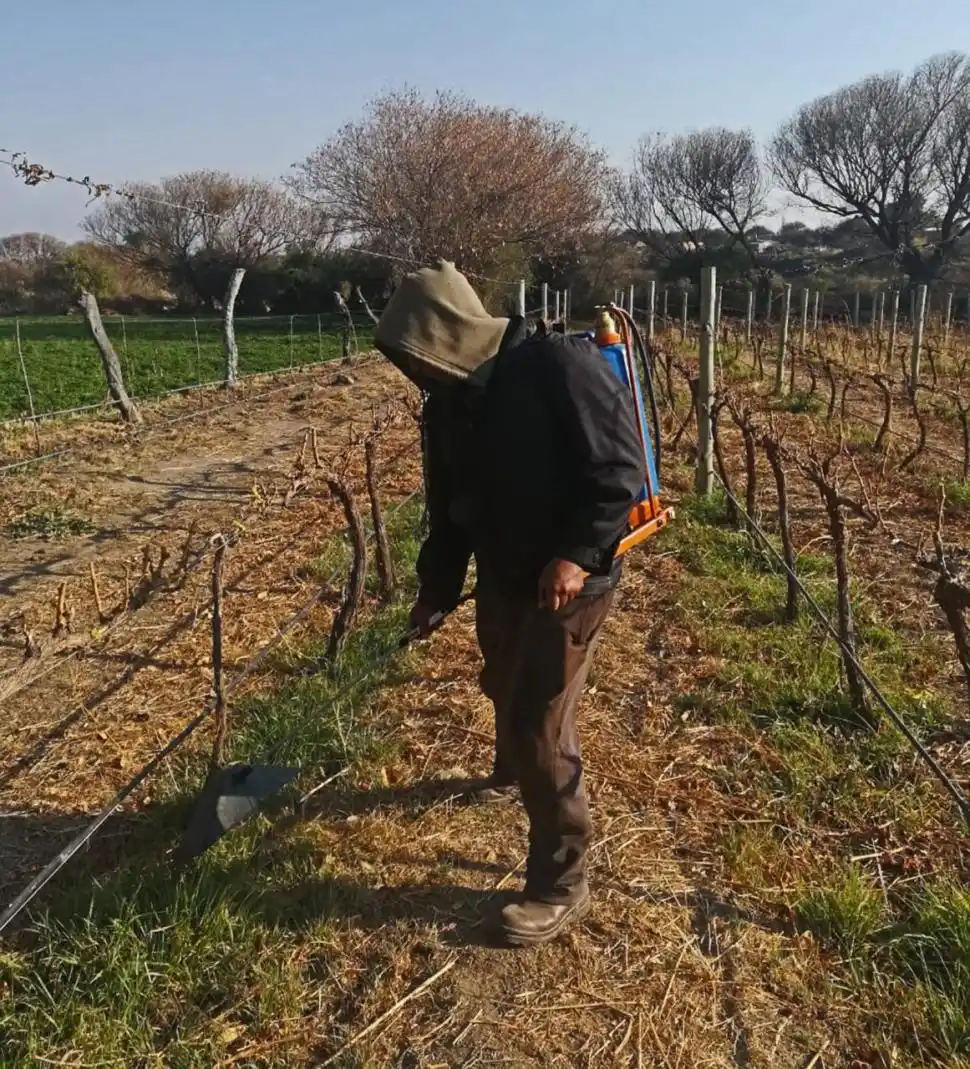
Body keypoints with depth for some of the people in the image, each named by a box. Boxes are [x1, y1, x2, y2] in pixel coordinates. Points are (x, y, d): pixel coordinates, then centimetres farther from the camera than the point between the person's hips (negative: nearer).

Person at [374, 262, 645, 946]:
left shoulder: (560, 366, -22)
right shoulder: (447, 405, 2)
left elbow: (620, 466, -22)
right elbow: (448, 510, 12)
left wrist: (578, 554, -30)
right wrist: (435, 589, 13)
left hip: (570, 577, -7)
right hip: (500, 575, 8)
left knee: (540, 728, -7)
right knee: (505, 692, 25)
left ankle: (561, 885, 9)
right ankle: (512, 772, 59)